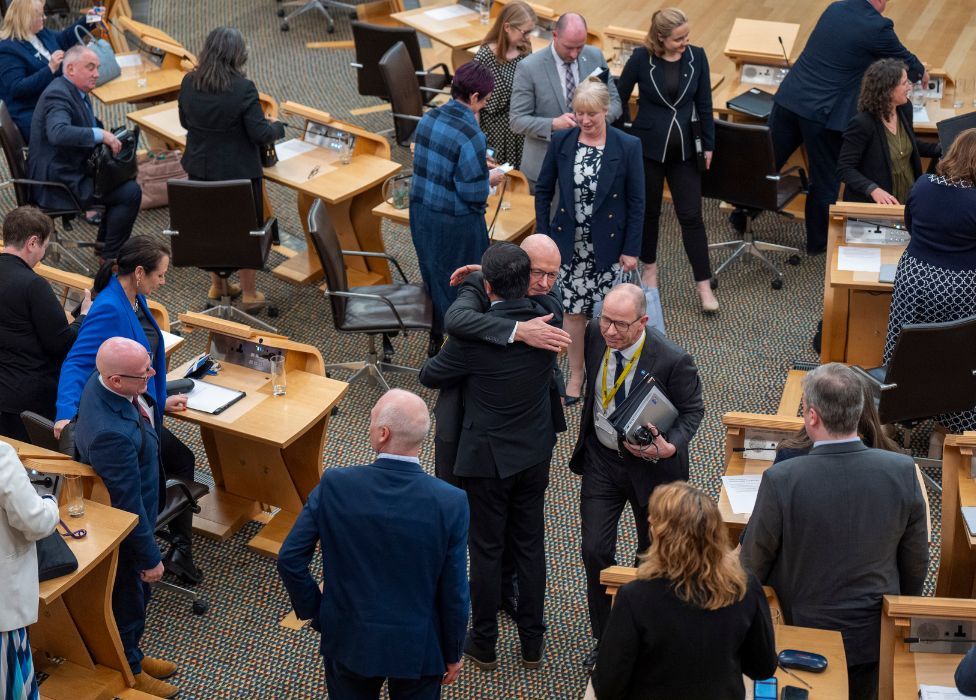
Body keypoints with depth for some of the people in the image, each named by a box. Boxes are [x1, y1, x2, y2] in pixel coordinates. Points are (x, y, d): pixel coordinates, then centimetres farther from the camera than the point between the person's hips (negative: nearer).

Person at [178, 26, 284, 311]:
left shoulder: (188, 83, -7)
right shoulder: (243, 89, -23)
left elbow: (185, 122, 8)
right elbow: (260, 133, -19)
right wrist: (278, 127, 2)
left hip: (200, 169, 5)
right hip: (238, 172, -5)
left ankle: (217, 285, 35)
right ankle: (250, 294, 21)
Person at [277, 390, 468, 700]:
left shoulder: (334, 485, -20)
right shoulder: (451, 503, -22)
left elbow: (289, 559, -11)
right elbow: (454, 593, -13)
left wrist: (313, 608, 6)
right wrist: (452, 654, 3)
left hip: (348, 640, 1)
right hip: (418, 650, -1)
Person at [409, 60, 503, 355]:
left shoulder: (429, 118, -1)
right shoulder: (470, 135, -25)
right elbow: (473, 193, -23)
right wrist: (490, 179, -3)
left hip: (422, 213, 8)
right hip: (455, 223, -8)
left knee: (433, 277, 24)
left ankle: (435, 340, 41)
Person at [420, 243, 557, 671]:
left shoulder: (473, 336, -25)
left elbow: (429, 376, -9)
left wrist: (444, 356, 15)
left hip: (487, 459, -5)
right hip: (535, 455, 5)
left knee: (486, 551, 11)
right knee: (530, 546, 17)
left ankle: (484, 645, 26)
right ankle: (532, 643, 29)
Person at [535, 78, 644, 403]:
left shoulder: (628, 147, -11)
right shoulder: (561, 142, -4)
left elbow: (636, 202, -6)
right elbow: (543, 190, 5)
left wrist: (631, 249, -6)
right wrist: (543, 237, 1)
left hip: (608, 245, -2)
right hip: (571, 243, 2)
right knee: (574, 310, 9)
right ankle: (576, 374, 26)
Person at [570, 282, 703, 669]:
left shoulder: (673, 360, -27)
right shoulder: (596, 333, -14)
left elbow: (692, 410, -14)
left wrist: (670, 447, -29)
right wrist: (588, 429, 11)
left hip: (649, 464, -3)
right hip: (601, 458, 3)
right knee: (595, 549, 0)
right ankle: (605, 637, 19)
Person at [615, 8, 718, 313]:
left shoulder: (696, 56, -6)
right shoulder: (641, 58, -12)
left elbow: (704, 104, 2)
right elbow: (620, 99, -2)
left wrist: (708, 145, 3)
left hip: (684, 149, 1)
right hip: (647, 147, -1)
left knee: (691, 216, 0)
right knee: (648, 211, 14)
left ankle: (704, 285, 6)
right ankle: (649, 267, 36)